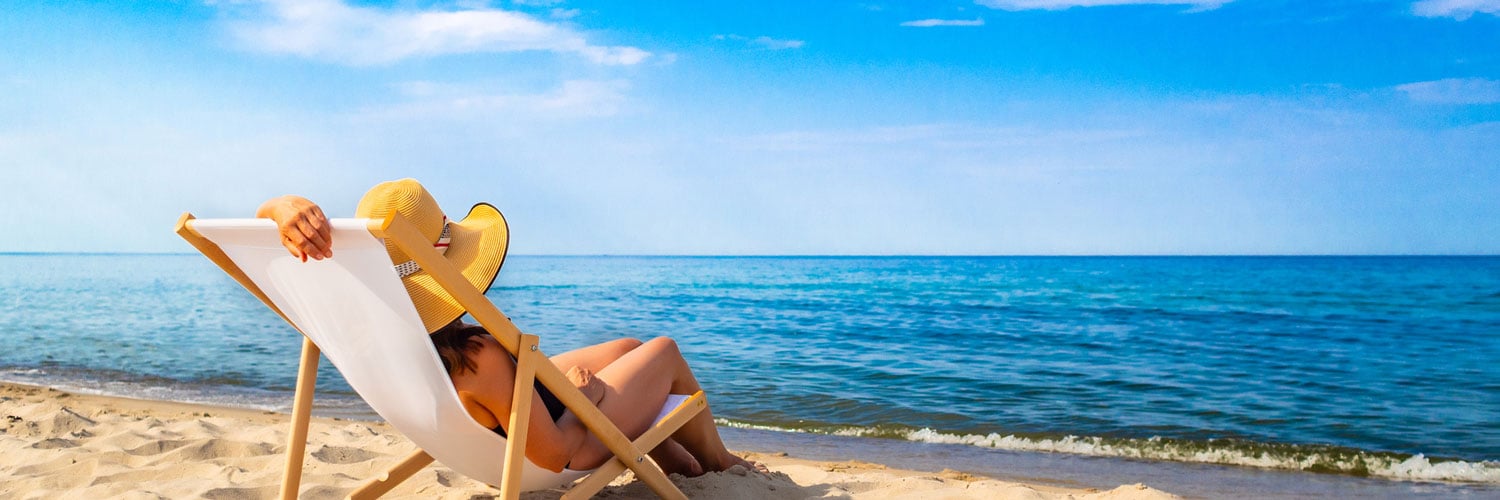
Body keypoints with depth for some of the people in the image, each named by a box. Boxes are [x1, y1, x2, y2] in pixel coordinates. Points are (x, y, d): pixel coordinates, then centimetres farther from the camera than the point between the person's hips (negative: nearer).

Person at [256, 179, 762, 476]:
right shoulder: (481, 360, -45)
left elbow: (264, 216, -22)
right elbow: (555, 455, -31)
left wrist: (284, 206, -47)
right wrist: (585, 392, -12)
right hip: (566, 441, -7)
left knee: (627, 347, 26)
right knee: (665, 351, 13)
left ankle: (675, 459, 47)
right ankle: (718, 463, 40)